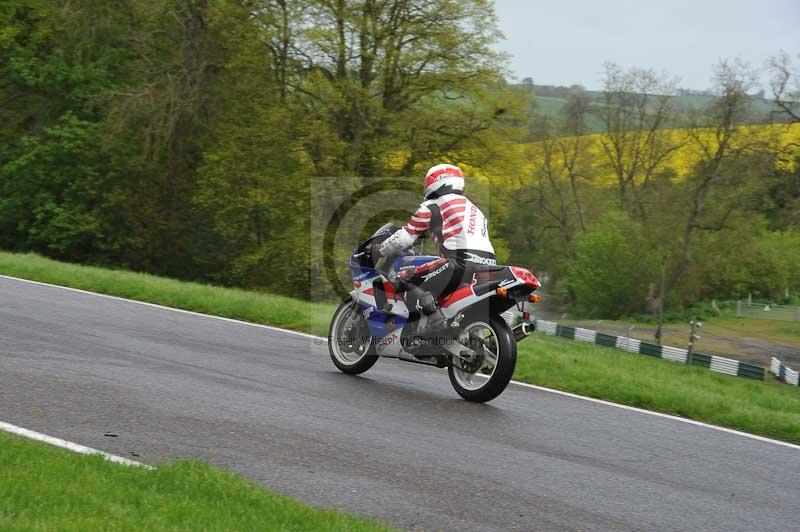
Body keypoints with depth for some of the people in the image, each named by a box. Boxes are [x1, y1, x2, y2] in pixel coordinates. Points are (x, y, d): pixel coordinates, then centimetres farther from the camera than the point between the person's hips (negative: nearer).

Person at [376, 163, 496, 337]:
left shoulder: (432, 206, 10)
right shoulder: (474, 208, 33)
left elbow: (405, 237, 8)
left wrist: (378, 252, 23)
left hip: (461, 262, -8)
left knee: (404, 280, -5)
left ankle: (434, 318, -25)